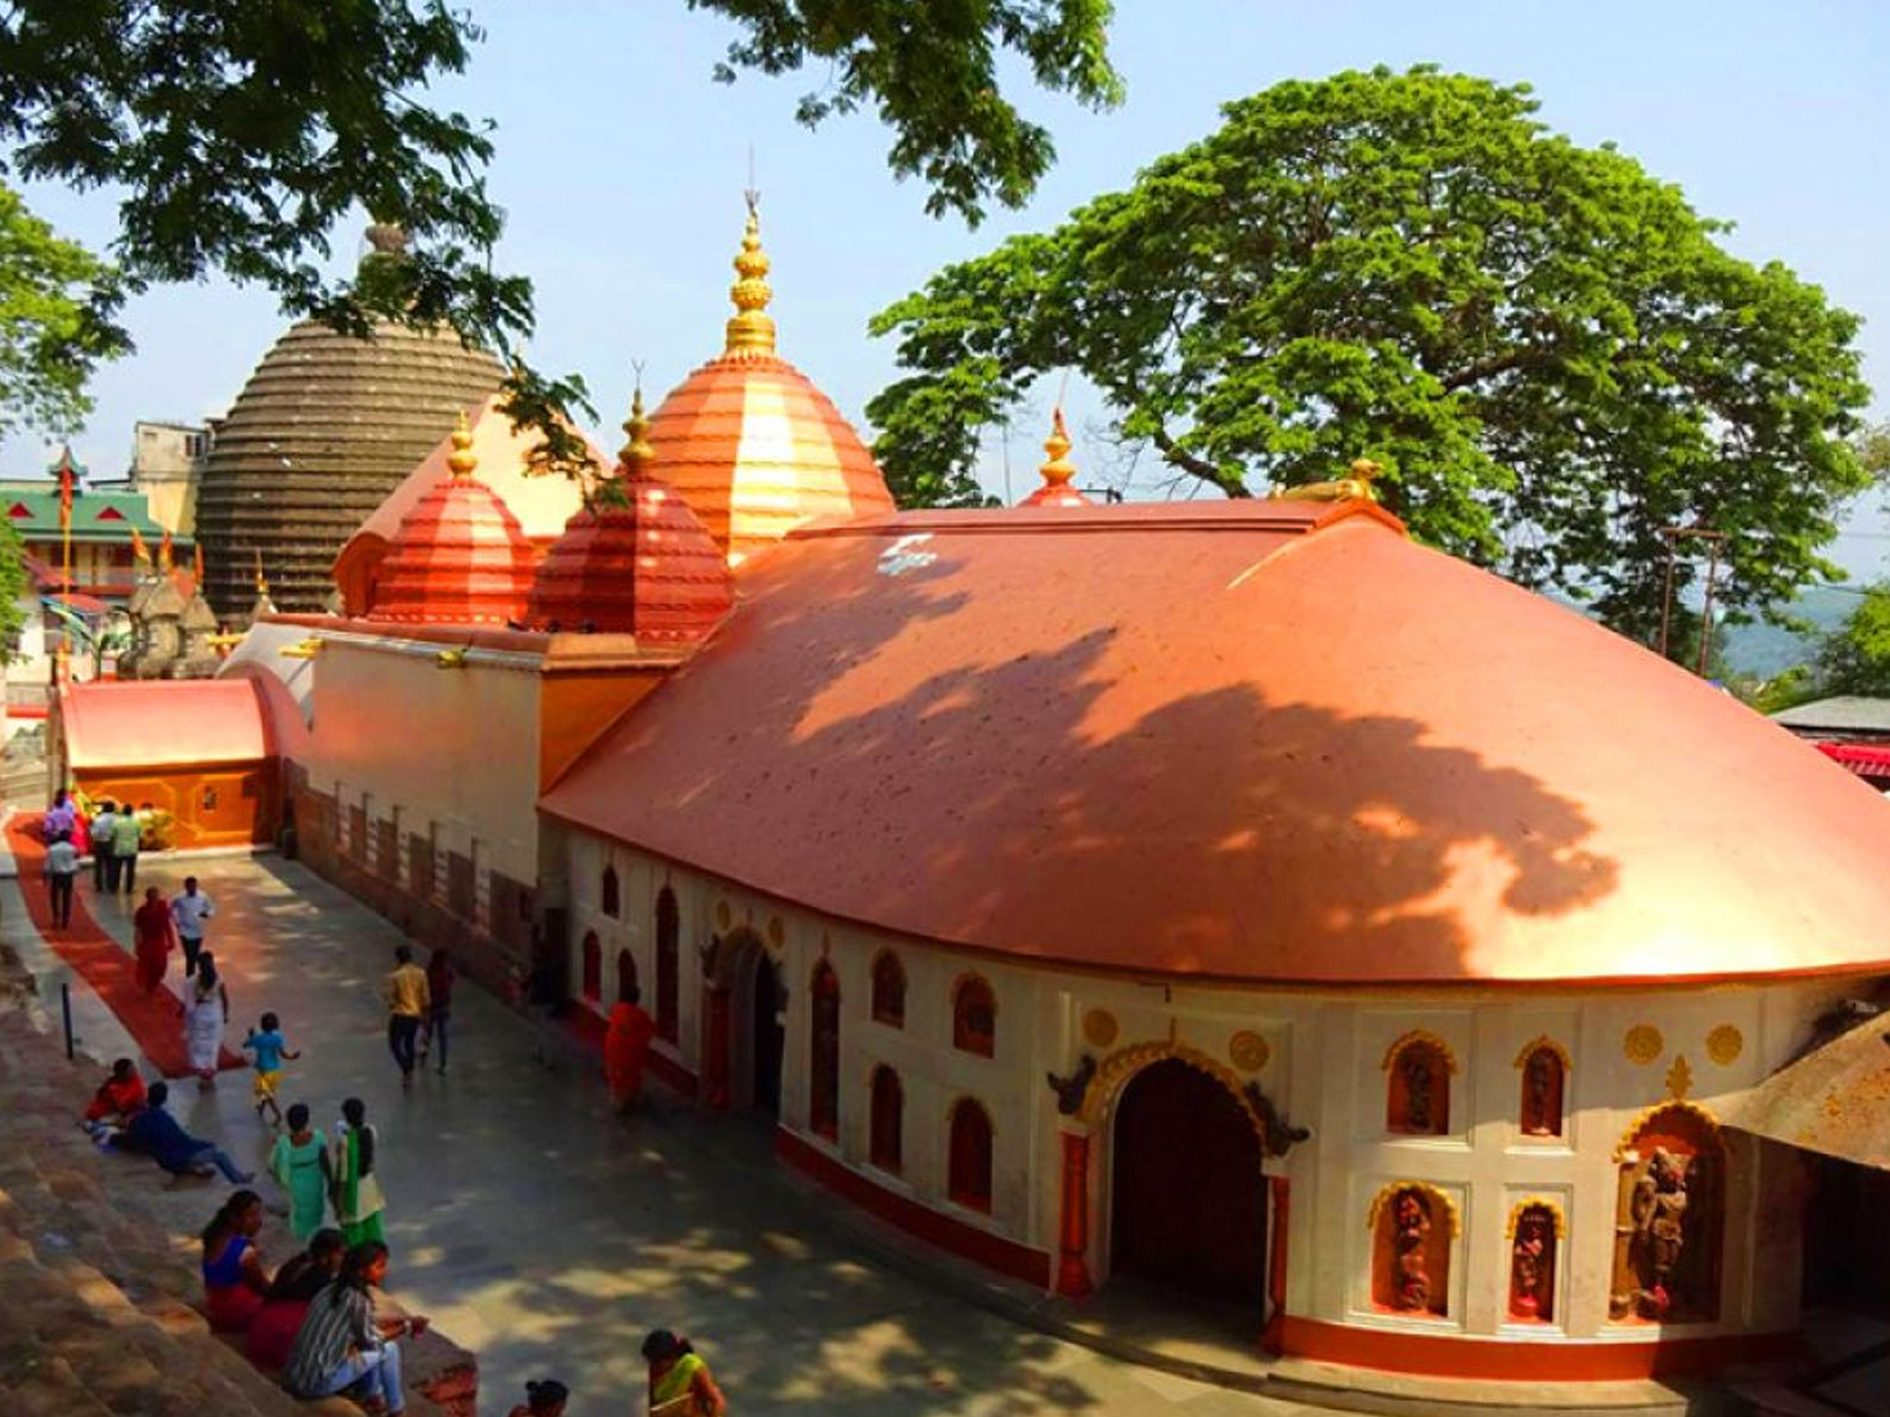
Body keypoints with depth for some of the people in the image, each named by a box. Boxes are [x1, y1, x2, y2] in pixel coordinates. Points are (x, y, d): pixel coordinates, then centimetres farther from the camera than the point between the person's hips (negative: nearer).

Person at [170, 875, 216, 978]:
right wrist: (177, 923, -4)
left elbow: (212, 908, 5)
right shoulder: (179, 898, -14)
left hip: (198, 932, 4)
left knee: (195, 957, 15)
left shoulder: (203, 897, -8)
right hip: (185, 933, -3)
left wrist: (207, 914, -17)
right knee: (190, 958, -11)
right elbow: (170, 911, 3)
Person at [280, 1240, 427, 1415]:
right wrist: (407, 1326, 7)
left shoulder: (334, 1287, 7)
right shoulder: (356, 1298, -18)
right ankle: (396, 1411, 18)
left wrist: (404, 1322, 13)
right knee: (388, 1350, 2)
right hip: (316, 1383, -8)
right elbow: (371, 1339, -4)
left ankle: (375, 1398, 31)